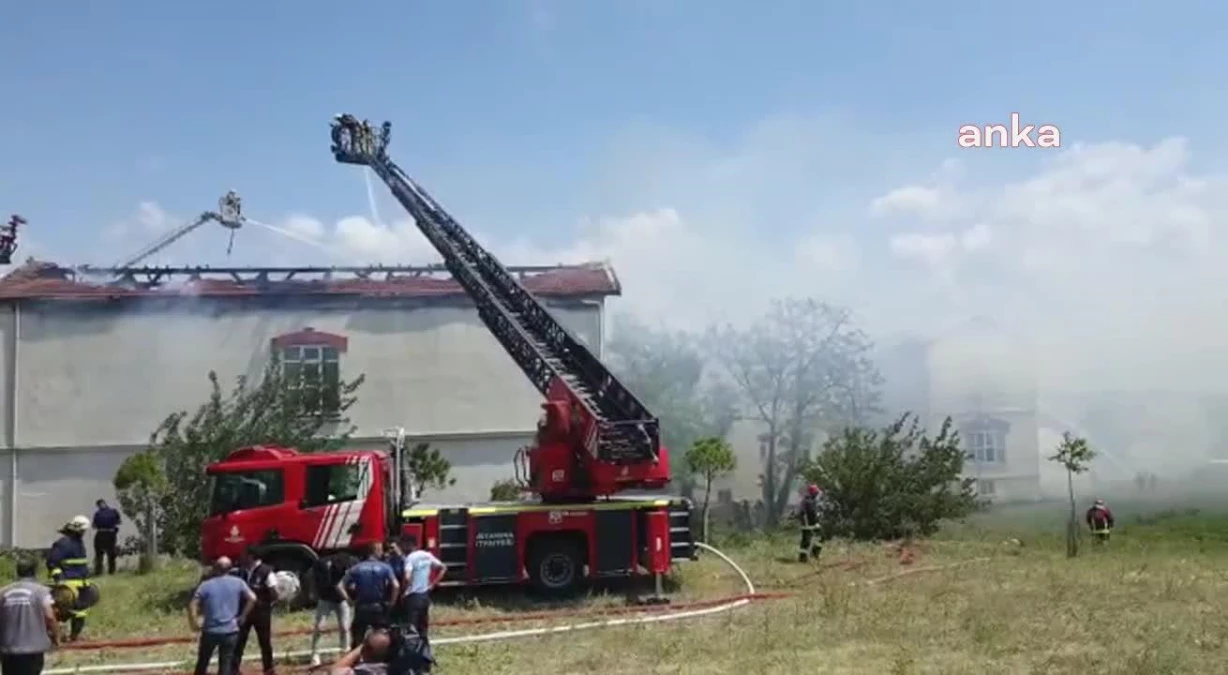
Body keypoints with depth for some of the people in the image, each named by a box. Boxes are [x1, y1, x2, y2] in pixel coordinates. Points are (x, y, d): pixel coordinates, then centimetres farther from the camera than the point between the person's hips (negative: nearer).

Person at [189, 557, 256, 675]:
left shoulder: (206, 585, -2)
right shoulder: (238, 583, 1)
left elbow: (192, 606, -10)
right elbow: (252, 598, -5)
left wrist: (194, 624, 1)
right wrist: (242, 616, 3)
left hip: (210, 631, 0)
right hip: (230, 631, 0)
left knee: (202, 663, 17)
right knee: (226, 664, 5)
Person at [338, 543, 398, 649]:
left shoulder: (356, 568, 4)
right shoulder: (385, 567, -3)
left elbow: (340, 586, -2)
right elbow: (396, 586, -15)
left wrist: (349, 600, 4)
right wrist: (392, 602, -4)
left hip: (361, 608, 2)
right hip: (379, 608, -1)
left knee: (357, 640, 10)